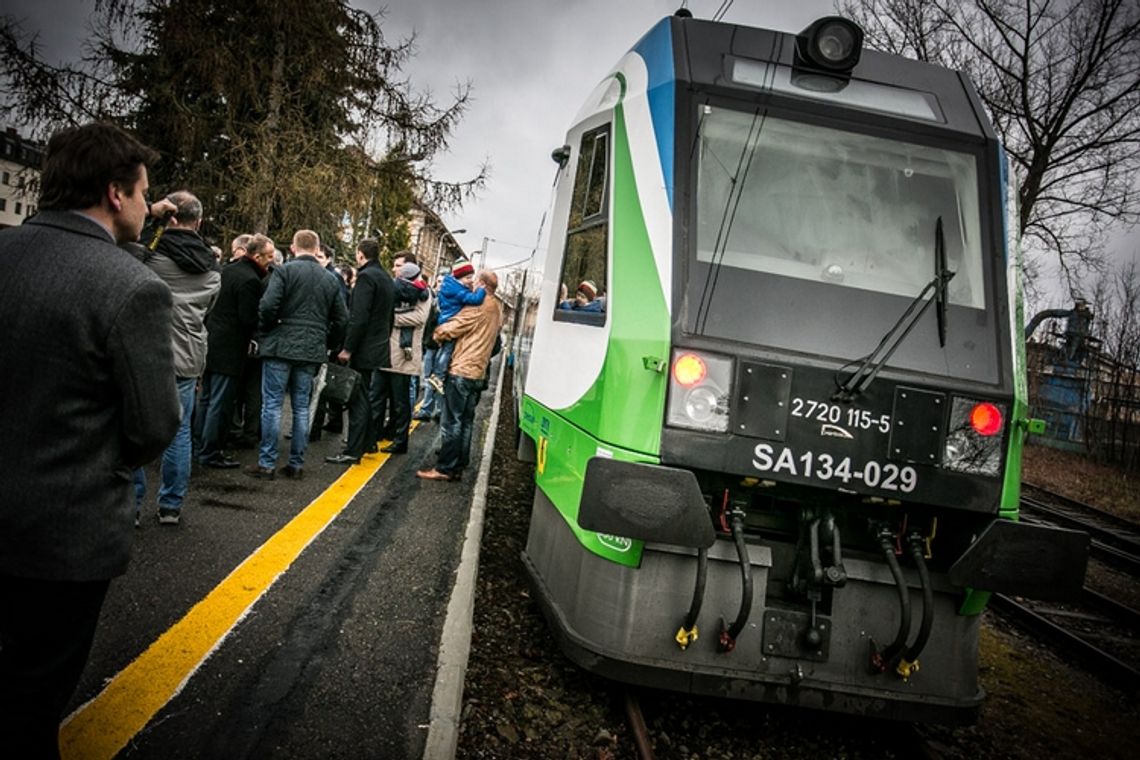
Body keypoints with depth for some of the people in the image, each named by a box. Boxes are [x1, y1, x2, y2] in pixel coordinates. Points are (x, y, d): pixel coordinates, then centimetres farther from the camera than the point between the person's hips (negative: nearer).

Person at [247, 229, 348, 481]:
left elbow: (267, 306, -16)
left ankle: (266, 464, 3)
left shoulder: (284, 271, -5)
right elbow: (341, 319, 10)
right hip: (312, 351, 4)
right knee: (301, 408, 10)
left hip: (281, 346, -4)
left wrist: (266, 331, 2)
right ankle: (296, 465, 13)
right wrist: (325, 344, 20)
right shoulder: (330, 280, 10)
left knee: (272, 405, 1)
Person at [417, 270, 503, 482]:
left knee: (452, 421, -4)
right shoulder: (497, 309, 12)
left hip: (462, 371, -8)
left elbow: (451, 329, -13)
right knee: (466, 422, 11)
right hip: (478, 373, 8)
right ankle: (458, 467, 15)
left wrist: (436, 333, 5)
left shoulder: (478, 306, -14)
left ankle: (444, 468, -2)